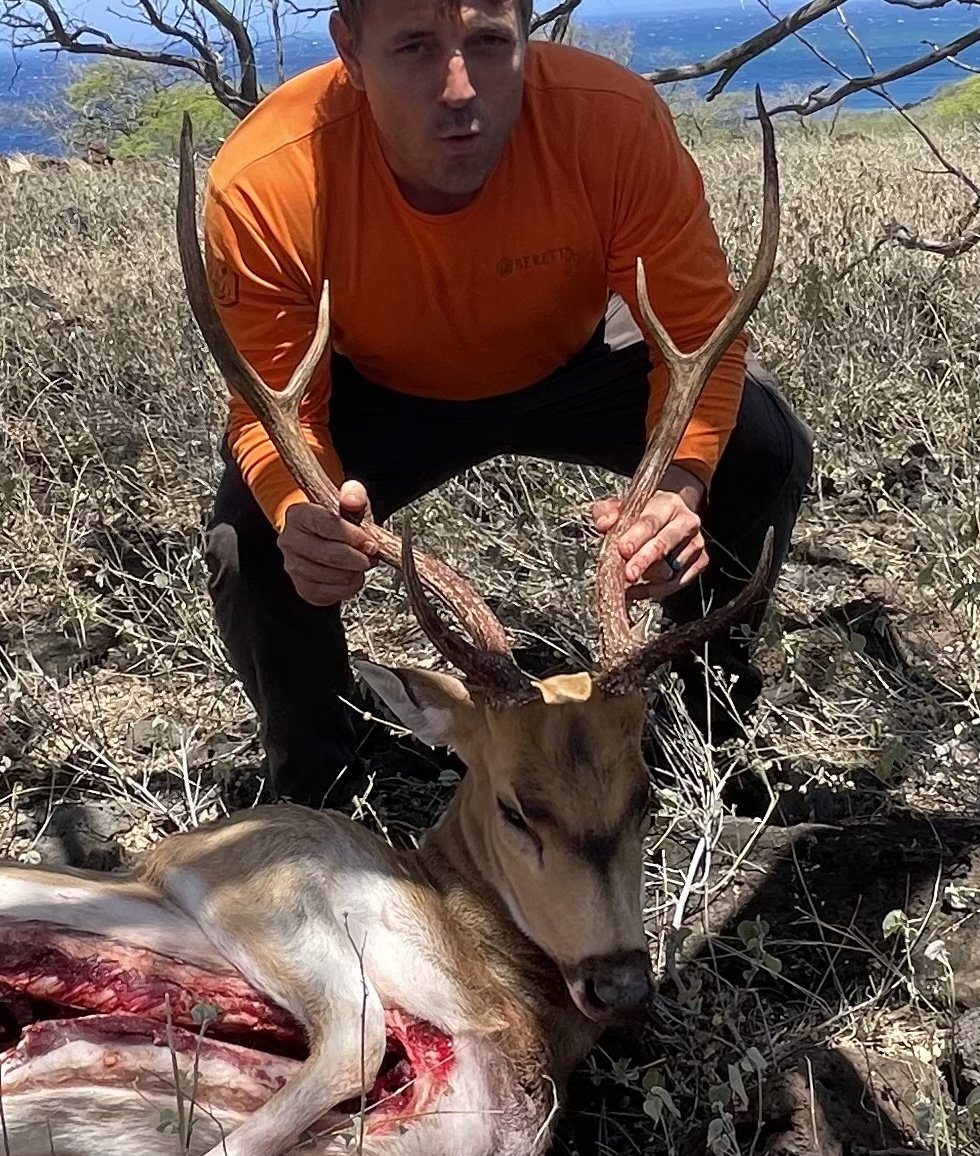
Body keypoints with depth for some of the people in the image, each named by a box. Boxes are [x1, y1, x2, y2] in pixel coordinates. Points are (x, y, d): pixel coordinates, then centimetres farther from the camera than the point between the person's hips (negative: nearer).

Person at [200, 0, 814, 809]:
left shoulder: (615, 119, -34)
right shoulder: (263, 183, -33)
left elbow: (698, 335, -25)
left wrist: (681, 481, -45)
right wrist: (297, 508, -47)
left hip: (576, 365, 1)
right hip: (382, 396, 0)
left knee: (766, 450, -21)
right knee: (251, 547, -23)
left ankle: (719, 711, 11)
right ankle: (322, 800, 8)